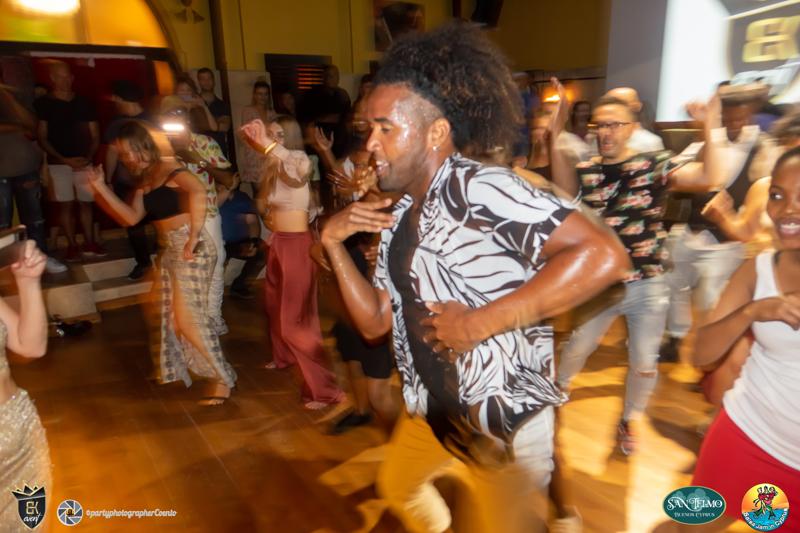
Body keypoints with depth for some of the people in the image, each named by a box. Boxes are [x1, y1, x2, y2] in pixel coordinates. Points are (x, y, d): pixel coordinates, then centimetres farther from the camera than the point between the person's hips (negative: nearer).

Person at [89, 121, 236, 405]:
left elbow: (198, 191, -33)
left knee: (190, 315, -6)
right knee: (169, 314, 17)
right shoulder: (145, 181, 16)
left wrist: (193, 238, -32)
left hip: (189, 248, -9)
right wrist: (101, 187, 3)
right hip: (168, 249, 10)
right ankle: (175, 371, 35)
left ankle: (222, 377, 7)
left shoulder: (169, 168, -12)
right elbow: (131, 217, 9)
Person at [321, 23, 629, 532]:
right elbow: (375, 321, 6)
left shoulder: (479, 189, -21)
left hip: (506, 412, -9)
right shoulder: (399, 216, 4)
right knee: (398, 487, 30)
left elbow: (604, 256, -31)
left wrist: (479, 323, -28)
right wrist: (334, 242, -5)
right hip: (435, 407, 9)